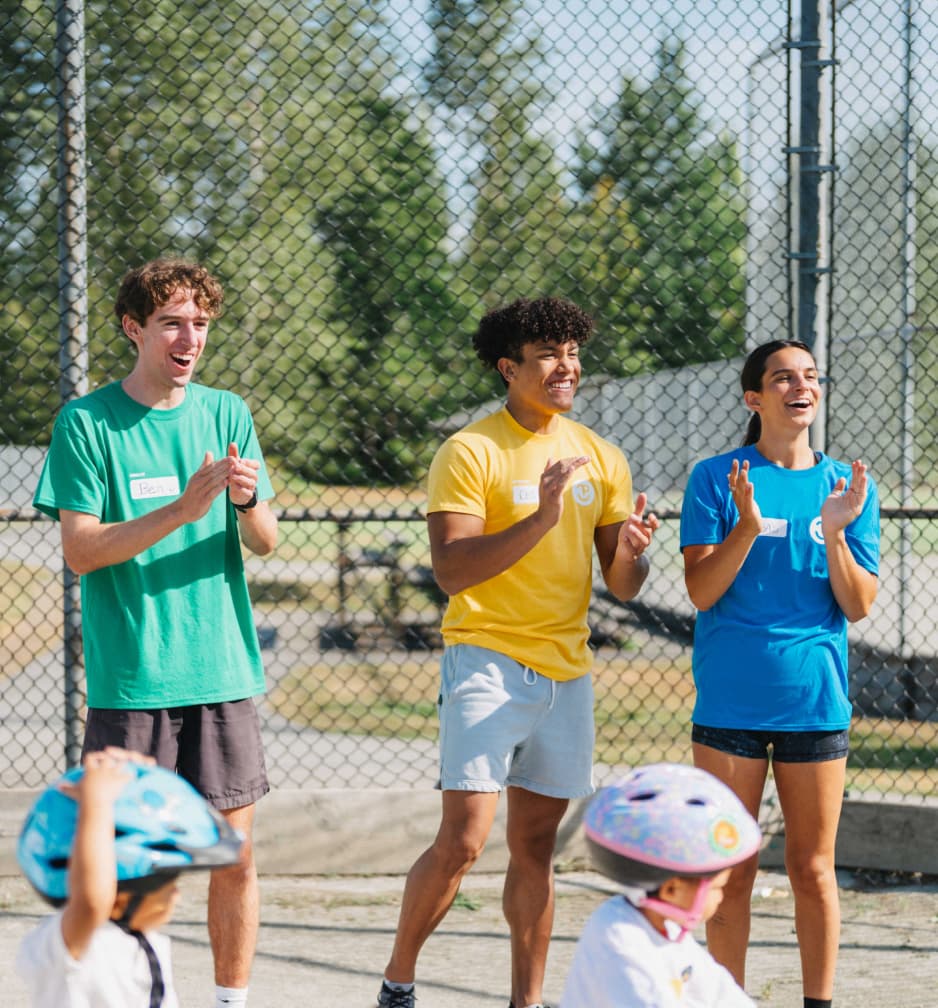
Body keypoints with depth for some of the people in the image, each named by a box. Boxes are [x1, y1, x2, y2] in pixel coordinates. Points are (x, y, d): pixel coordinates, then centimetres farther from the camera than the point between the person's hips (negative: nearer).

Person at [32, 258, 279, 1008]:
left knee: (235, 849, 4)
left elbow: (265, 542, 5)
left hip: (222, 667, 3)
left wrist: (250, 502, -19)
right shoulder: (87, 423, -3)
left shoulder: (227, 414, 8)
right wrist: (182, 510, -21)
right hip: (130, 677, -3)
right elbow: (80, 550, -9)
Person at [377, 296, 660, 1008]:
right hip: (487, 661, -5)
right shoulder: (470, 453, -6)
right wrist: (541, 520, -24)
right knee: (463, 841, -12)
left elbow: (621, 586, 12)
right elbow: (452, 569, -16)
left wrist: (630, 552, -11)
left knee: (536, 847, 10)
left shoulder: (601, 458, 11)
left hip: (567, 671, 5)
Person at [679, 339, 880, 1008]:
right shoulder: (716, 479, 0)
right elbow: (701, 590, -7)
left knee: (813, 871, 6)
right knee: (731, 871, 5)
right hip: (731, 698, -1)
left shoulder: (848, 486, 5)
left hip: (815, 701, 1)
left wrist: (835, 532, -15)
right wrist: (747, 525, -21)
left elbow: (859, 607, 1)